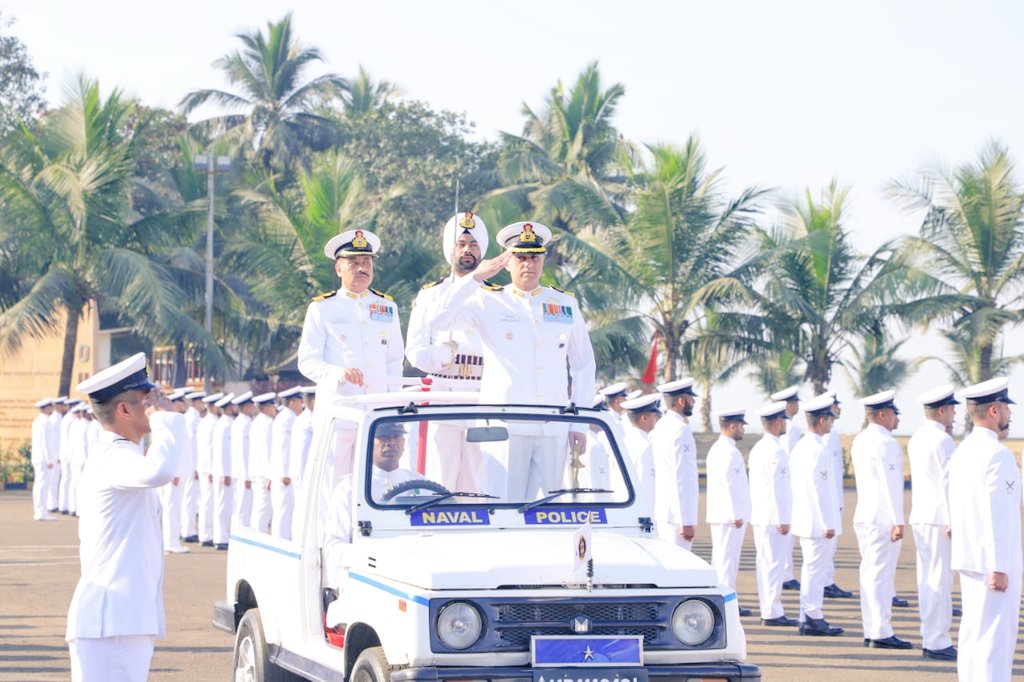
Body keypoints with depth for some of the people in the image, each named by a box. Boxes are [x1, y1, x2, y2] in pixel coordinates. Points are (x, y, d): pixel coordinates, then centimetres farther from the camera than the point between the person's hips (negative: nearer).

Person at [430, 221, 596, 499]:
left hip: (554, 430, 3)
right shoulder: (489, 302, 6)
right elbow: (439, 320, -8)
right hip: (505, 426, -3)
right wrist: (476, 278, -9)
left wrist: (580, 423, 10)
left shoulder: (565, 304, 13)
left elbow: (583, 364, 16)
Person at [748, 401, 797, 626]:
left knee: (764, 564, 11)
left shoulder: (757, 448, 14)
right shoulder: (776, 451, -16)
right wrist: (782, 520, -18)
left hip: (759, 515, 10)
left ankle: (767, 610, 16)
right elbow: (777, 487, -19)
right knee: (774, 564, -7)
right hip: (773, 516, -10)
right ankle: (772, 612, -8)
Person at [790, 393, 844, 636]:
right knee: (816, 570, -5)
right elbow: (819, 490, -21)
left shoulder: (799, 448, 12)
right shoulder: (819, 451, -18)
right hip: (818, 522, -10)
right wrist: (828, 523, -17)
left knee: (811, 569, 15)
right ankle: (813, 619, -2)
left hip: (803, 521, 10)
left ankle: (807, 617, 19)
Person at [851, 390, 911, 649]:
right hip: (883, 518, -9)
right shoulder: (885, 443, -16)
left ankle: (870, 630, 15)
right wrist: (898, 521, -18)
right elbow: (890, 484, -19)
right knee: (881, 574, -7)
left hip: (864, 516, 9)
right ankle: (881, 633, -6)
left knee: (870, 573, 11)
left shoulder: (860, 441, 12)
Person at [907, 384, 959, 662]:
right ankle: (937, 643, -7)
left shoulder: (918, 438, 13)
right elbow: (949, 482, -18)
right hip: (939, 518, -9)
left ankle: (931, 637, 18)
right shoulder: (942, 441, -15)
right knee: (939, 581, -7)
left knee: (928, 579, 13)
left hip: (920, 517, 9)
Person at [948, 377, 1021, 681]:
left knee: (973, 631, 14)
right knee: (996, 635, -8)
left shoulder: (962, 451, 11)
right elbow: (997, 515, -20)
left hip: (968, 555, 9)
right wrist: (999, 568, -20)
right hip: (991, 559, -9)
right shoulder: (997, 455, -17)